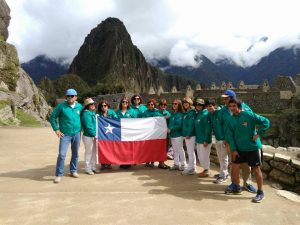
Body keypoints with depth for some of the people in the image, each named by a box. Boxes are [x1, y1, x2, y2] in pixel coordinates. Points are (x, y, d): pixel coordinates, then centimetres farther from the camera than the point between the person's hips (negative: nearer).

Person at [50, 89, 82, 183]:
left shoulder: (79, 106, 1)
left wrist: (81, 128, 10)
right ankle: (59, 175, 5)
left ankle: (73, 171, 30)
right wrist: (56, 129, -7)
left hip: (77, 134, 4)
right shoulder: (61, 106, -8)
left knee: (75, 154, 14)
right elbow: (52, 117, -2)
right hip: (65, 134, -3)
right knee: (62, 154, -8)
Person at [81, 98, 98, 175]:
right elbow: (88, 126, -20)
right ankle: (88, 168, 12)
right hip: (88, 136, -9)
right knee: (89, 152, 1)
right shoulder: (86, 114, -15)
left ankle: (93, 167, 27)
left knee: (94, 152, 15)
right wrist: (94, 134, -18)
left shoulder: (93, 112, 12)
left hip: (94, 135, 9)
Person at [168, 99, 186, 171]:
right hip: (172, 135, 8)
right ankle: (176, 164, 24)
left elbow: (179, 125, -20)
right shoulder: (172, 114, 13)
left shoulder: (180, 114, -13)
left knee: (180, 150, 0)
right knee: (175, 150, 14)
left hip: (178, 135, -8)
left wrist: (171, 129, -17)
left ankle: (183, 165, 11)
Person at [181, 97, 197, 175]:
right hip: (186, 135, 9)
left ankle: (191, 168, 5)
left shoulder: (192, 112, -10)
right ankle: (192, 168, 24)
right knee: (190, 152, 15)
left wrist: (189, 134, -20)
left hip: (190, 135, -9)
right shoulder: (185, 113, 16)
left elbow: (191, 124, -17)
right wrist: (184, 134, 10)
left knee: (190, 151, -3)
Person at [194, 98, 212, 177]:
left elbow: (208, 128, -19)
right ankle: (205, 169, 29)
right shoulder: (197, 114, 12)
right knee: (200, 156, 15)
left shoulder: (205, 114, -14)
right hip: (198, 139, 9)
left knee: (204, 156, 0)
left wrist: (206, 140, -21)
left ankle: (206, 171, 16)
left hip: (204, 140, -8)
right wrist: (197, 138, 13)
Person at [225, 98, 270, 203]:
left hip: (253, 147, -5)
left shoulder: (249, 115, -15)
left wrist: (258, 134, -16)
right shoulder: (231, 120, 1)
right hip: (239, 148, 6)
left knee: (256, 169, 3)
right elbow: (230, 135, 2)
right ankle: (236, 188, 29)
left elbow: (266, 122, -14)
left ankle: (260, 192, 18)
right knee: (235, 166, 9)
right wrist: (233, 149, -3)